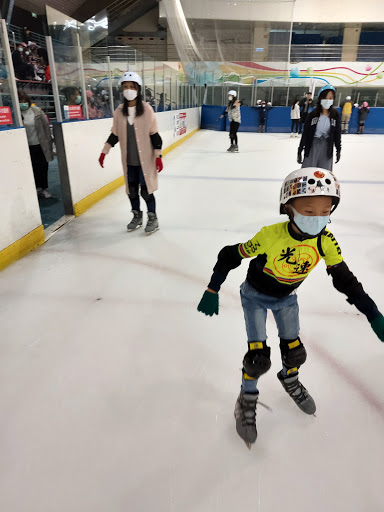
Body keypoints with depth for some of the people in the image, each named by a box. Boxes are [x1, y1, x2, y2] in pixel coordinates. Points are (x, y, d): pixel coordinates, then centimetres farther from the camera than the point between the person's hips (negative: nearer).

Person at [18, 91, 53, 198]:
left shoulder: (37, 111, -1)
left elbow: (46, 126, 1)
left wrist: (48, 141, 0)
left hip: (41, 144, 0)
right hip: (27, 147, 0)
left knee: (43, 167, 5)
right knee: (33, 168, 7)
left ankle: (43, 188, 19)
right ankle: (37, 187, 21)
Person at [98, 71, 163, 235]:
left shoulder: (147, 109, -7)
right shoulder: (119, 111, 3)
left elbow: (154, 134, -6)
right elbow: (115, 134, 11)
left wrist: (158, 156, -8)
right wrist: (104, 152, 10)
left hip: (145, 158, -4)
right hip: (128, 160, 4)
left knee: (146, 190, -1)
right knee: (131, 189, 12)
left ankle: (153, 218, 19)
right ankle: (137, 216, 32)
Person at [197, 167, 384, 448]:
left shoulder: (326, 242, -21)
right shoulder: (271, 236, -34)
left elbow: (344, 279, -10)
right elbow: (230, 256, -23)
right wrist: (212, 292, -18)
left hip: (286, 298, 4)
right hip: (255, 296, -4)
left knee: (295, 350, 12)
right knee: (259, 356, -7)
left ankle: (290, 379, 48)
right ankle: (247, 399, 22)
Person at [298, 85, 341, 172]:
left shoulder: (335, 115, 1)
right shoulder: (313, 114, -6)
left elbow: (337, 133, 8)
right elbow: (305, 133, -4)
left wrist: (338, 150, 7)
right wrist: (300, 151, -5)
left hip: (327, 147, 2)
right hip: (312, 146, -2)